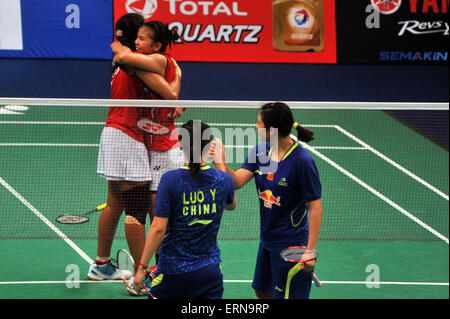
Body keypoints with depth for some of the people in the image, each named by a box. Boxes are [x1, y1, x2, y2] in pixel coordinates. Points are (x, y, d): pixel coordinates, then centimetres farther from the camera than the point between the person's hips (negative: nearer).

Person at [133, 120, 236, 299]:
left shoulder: (171, 180, -12)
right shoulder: (223, 180, -1)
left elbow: (158, 228, -15)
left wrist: (142, 266, -6)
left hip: (174, 272, -2)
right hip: (210, 272, 3)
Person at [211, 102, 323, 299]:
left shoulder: (302, 161, -21)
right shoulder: (260, 151, 0)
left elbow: (315, 206, -18)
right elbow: (237, 181, -7)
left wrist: (311, 250, -20)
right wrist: (221, 163, -26)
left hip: (291, 246, -7)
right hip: (267, 240, 7)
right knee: (262, 292, 22)